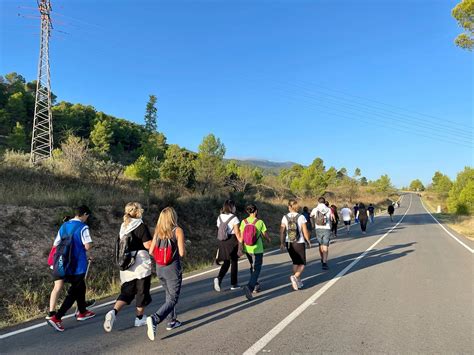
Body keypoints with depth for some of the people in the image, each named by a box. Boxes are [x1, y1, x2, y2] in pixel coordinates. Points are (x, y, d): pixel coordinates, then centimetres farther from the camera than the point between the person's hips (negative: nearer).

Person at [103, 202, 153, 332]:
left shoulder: (123, 227, 8)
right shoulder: (141, 226, -12)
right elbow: (148, 245, -17)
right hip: (141, 264, -6)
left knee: (126, 291, 14)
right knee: (142, 291, 10)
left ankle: (113, 311, -7)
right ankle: (139, 318, 20)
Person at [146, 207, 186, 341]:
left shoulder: (158, 231, 2)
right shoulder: (178, 231, -12)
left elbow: (151, 251, 2)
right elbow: (182, 253, -15)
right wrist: (183, 247, 6)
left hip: (159, 268, 6)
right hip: (173, 268, -6)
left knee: (169, 295, 24)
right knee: (172, 299, 2)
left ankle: (172, 321, 31)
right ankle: (154, 319, -18)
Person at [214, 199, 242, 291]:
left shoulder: (220, 217, 5)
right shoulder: (234, 218, -12)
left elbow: (219, 230, 8)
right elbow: (237, 233, -14)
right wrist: (241, 242, -9)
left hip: (222, 241, 5)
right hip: (232, 241, -5)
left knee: (226, 262, 15)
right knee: (234, 262, 11)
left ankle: (219, 278, -9)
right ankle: (234, 284, 20)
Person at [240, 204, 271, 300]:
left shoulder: (244, 222, -3)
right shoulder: (260, 222, -11)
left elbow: (241, 236, -3)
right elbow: (265, 235, -3)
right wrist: (269, 240, 19)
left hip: (247, 249, 5)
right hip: (257, 249, -4)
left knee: (253, 267, 25)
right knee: (256, 269, 2)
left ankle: (255, 285, 36)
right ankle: (249, 287, -17)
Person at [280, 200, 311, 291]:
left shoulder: (285, 217, -4)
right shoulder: (301, 217, -10)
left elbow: (282, 231, -6)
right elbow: (305, 231, -9)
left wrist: (282, 243, 3)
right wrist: (308, 241, 6)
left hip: (289, 243, 3)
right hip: (299, 243, -3)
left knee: (296, 262, 21)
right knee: (302, 263, 10)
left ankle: (298, 281, 24)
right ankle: (295, 277, -14)